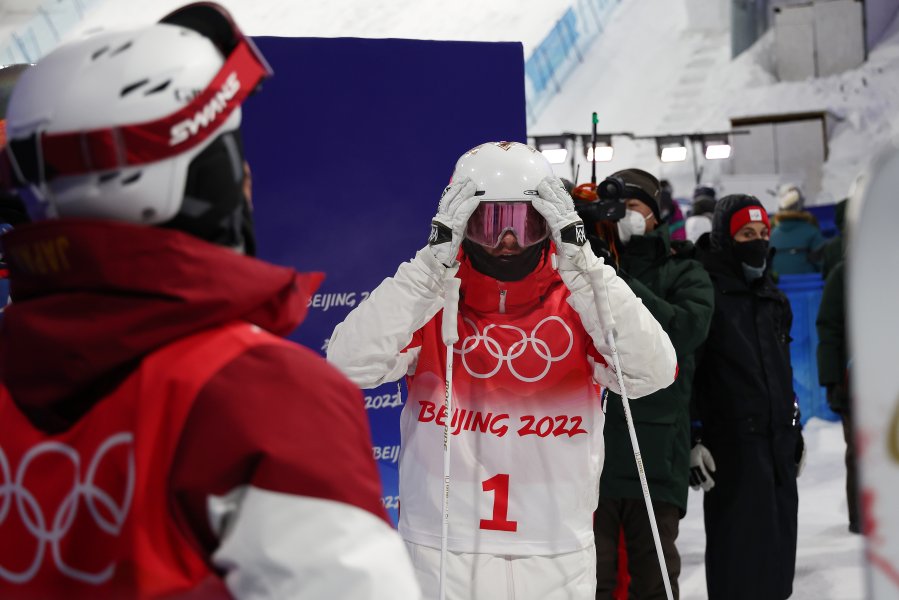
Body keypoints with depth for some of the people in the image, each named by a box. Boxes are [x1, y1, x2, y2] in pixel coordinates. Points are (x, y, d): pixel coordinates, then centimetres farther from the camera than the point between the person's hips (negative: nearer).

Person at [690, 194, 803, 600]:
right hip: (731, 446, -8)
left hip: (779, 444, 8)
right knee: (738, 563, -7)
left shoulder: (775, 301, 17)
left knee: (777, 555, 12)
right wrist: (691, 440, -15)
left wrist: (795, 432, 24)